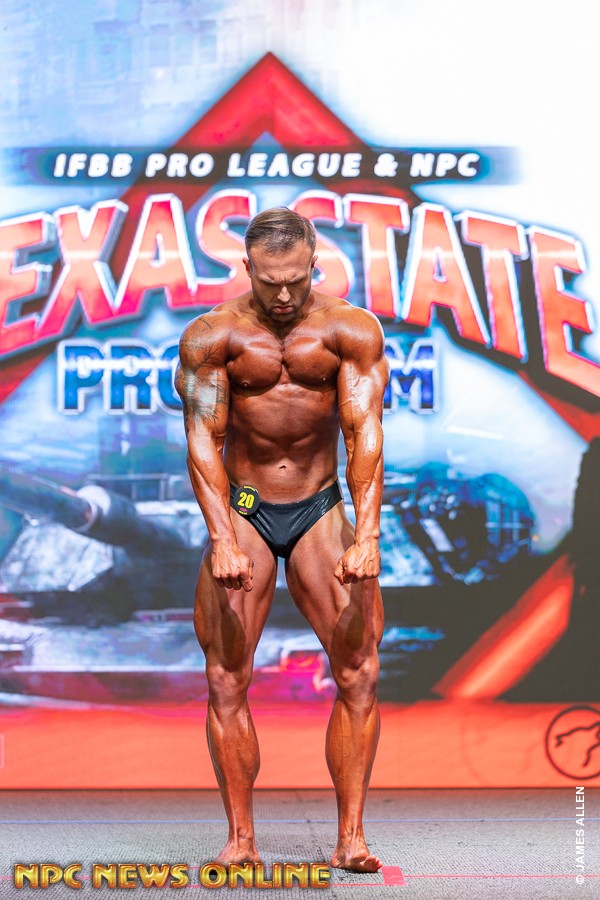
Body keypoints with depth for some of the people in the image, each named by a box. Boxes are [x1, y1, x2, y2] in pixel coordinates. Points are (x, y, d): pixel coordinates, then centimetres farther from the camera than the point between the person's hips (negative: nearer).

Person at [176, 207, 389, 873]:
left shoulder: (352, 331, -6)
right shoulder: (211, 337, -7)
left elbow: (364, 433, -13)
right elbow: (203, 442, -12)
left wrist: (365, 537, -25)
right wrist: (223, 540, -25)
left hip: (320, 512, 1)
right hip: (242, 512, 0)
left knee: (359, 672, -8)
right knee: (227, 679, -5)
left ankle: (350, 837, -3)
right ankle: (240, 837, 2)